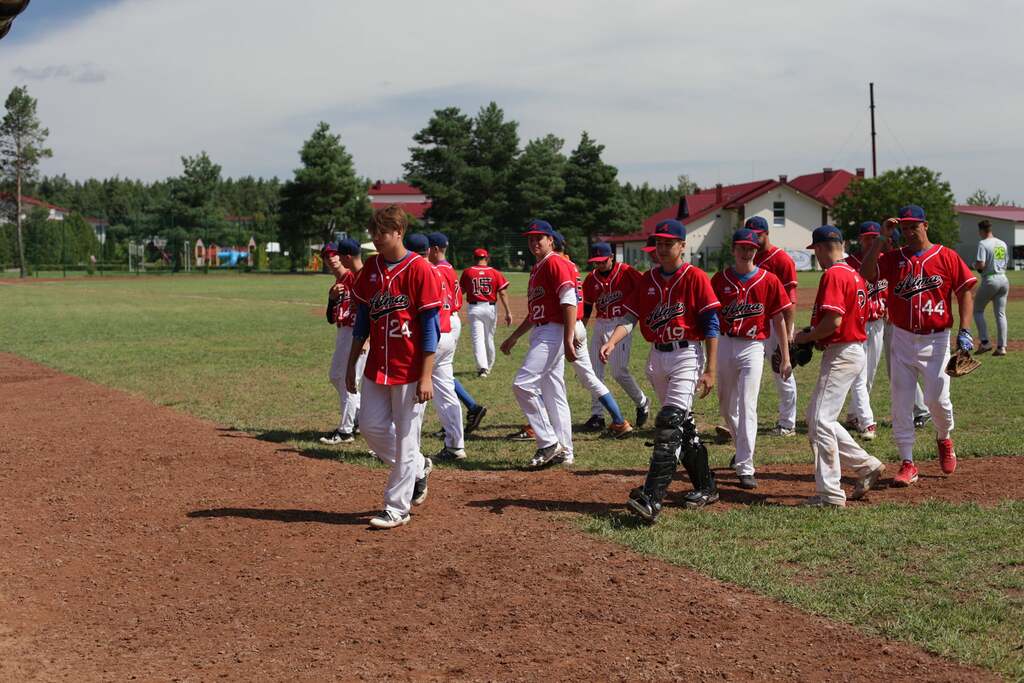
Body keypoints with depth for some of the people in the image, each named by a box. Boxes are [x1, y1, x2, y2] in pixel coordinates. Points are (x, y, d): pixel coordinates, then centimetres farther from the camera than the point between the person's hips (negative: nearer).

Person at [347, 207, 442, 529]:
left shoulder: (419, 269, -12)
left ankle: (397, 509, 9)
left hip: (409, 368, -7)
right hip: (376, 366, 7)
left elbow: (430, 325, -13)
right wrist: (351, 364, 14)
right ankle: (418, 467, 32)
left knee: (406, 437, 0)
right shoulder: (371, 268, 8)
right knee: (371, 426, 9)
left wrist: (426, 376, -17)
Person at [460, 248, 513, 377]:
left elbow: (461, 291, 6)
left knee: (477, 338, -5)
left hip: (474, 308, -2)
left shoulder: (467, 272, -2)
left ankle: (482, 367, -21)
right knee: (489, 338, 17)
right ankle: (488, 367, 30)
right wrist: (508, 312, -3)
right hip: (490, 308, 2)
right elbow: (503, 293, -4)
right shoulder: (495, 273, 0)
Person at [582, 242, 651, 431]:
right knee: (594, 371, 2)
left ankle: (642, 403, 14)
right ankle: (597, 414, 9)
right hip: (600, 325, 6)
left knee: (619, 371, -9)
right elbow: (586, 309, 13)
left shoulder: (626, 272, -8)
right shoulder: (591, 278, 7)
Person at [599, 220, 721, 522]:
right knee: (683, 424, 13)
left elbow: (711, 325, -8)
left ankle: (651, 498, -26)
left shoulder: (695, 277, -6)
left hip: (687, 355, -6)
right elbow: (630, 316, 3)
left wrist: (711, 369, -12)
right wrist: (612, 342, -16)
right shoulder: (647, 280, 11)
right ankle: (706, 487, 26)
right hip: (657, 358, 7)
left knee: (669, 423, -17)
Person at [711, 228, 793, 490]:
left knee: (747, 407, -12)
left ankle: (745, 468, -11)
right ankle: (741, 447, 41)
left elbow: (779, 320, 0)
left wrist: (785, 358, -2)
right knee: (725, 407, 14)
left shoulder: (769, 281, -2)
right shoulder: (720, 279, 3)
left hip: (753, 347, -3)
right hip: (724, 344, 3)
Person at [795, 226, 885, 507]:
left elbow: (833, 320, -23)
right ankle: (866, 465, 19)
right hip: (855, 350, 10)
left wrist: (806, 337, -7)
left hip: (840, 354, -10)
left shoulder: (833, 275, -14)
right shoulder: (855, 274, 15)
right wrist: (814, 334, 15)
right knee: (818, 417, 17)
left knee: (821, 421, -9)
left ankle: (830, 494, -8)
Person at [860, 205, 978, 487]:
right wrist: (882, 239, -13)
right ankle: (907, 463, 8)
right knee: (901, 403, 0)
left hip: (935, 340, -2)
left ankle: (944, 439, 26)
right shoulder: (894, 258, 5)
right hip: (902, 341, 2)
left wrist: (964, 331, -10)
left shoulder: (947, 257, -1)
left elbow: (965, 292, -1)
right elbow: (867, 273, -11)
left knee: (937, 399, -7)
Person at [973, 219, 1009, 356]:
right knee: (1000, 313, 8)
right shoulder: (1003, 244, 12)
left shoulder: (983, 244, -10)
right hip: (1003, 280, 6)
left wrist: (974, 265, 2)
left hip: (990, 280, -6)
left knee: (978, 310, 10)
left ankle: (985, 342, 1)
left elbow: (980, 265, -18)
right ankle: (1001, 346, 3)